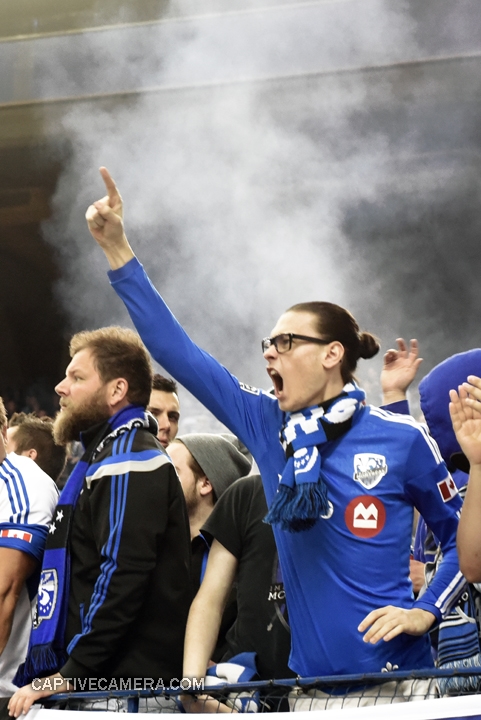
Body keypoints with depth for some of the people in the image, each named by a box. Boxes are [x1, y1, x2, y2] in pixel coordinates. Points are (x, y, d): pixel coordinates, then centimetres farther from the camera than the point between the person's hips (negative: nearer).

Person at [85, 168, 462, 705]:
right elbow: (176, 352, 5)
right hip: (310, 677, 4)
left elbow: (464, 536, 5)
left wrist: (426, 611, -8)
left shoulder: (402, 439, -5)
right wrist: (117, 251, 1)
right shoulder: (268, 428, 5)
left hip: (396, 677, -4)